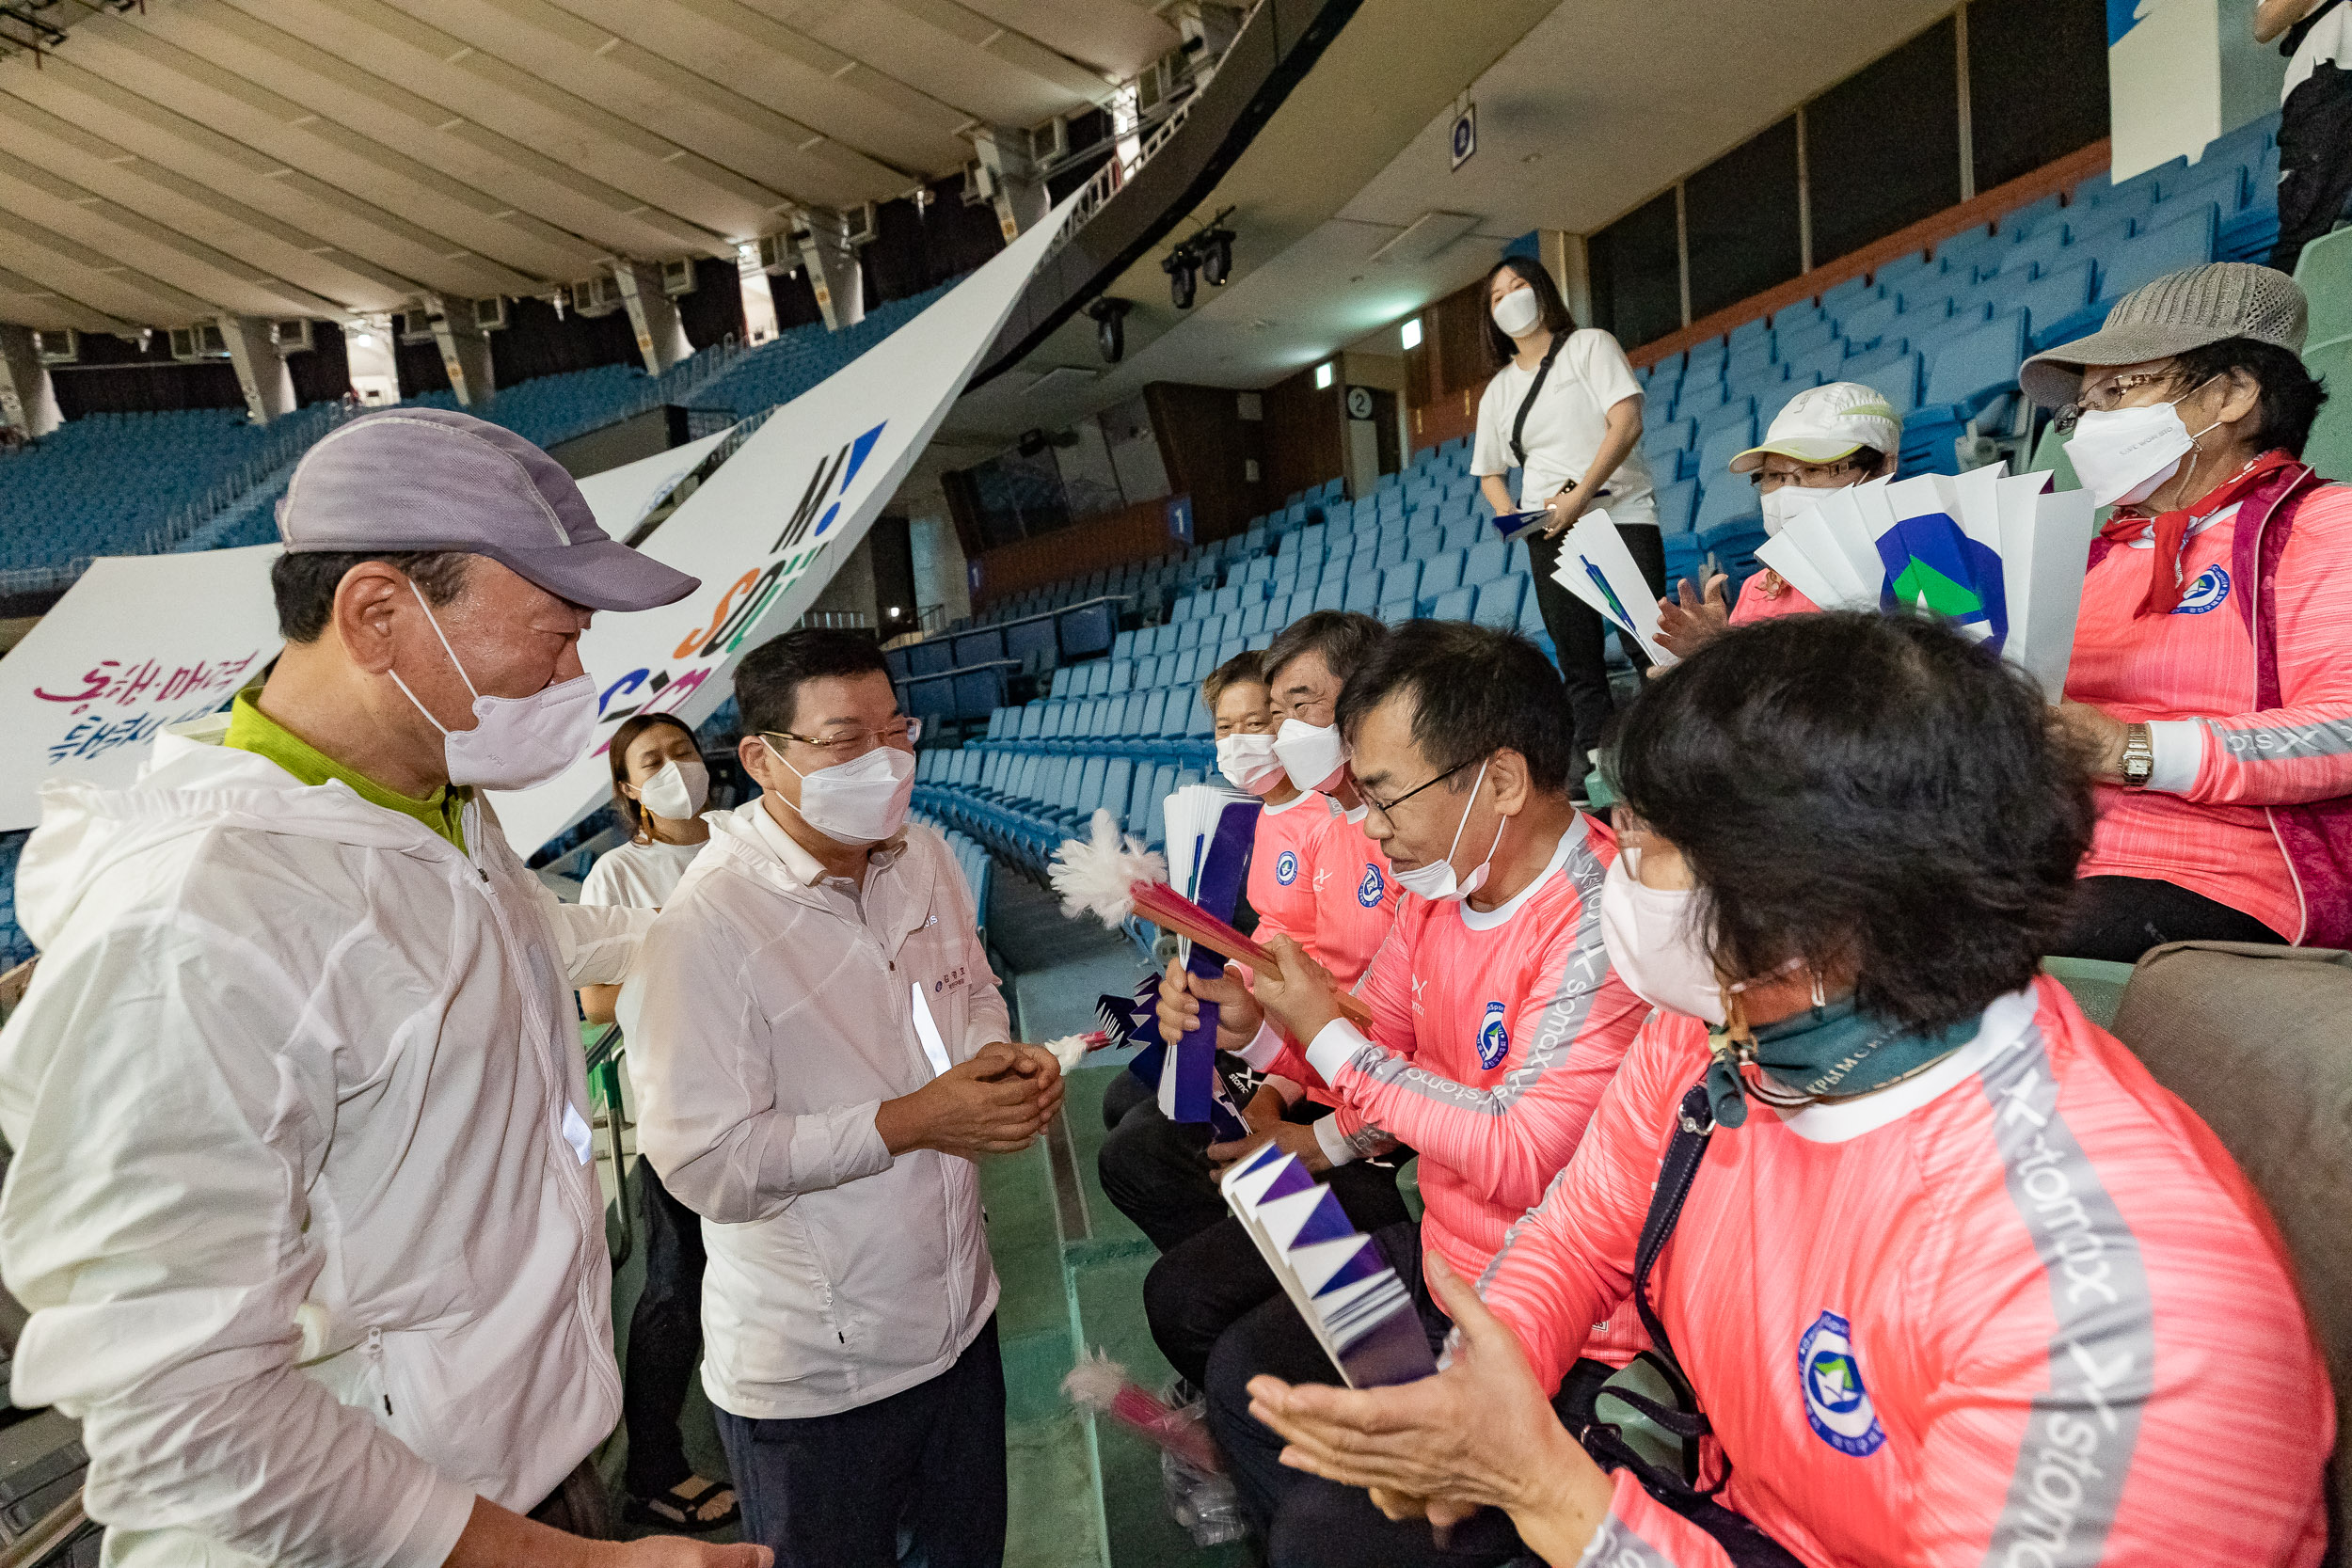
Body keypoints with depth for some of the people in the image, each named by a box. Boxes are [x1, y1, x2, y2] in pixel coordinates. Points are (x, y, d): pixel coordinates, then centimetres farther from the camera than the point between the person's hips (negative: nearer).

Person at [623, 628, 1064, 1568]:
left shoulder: (924, 858, -2)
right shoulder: (708, 926, -23)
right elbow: (706, 1164, -23)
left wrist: (1000, 1060, -8)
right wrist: (910, 1122, -25)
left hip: (959, 1310, 6)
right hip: (811, 1372, -6)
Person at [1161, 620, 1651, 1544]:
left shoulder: (1599, 923, -27)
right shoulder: (1441, 885, -3)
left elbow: (1522, 1160, -28)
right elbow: (1380, 1033, 10)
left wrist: (1328, 1037, -23)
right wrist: (1249, 1018, -7)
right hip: (1435, 1234, 8)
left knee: (1252, 1369, -11)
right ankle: (1257, 1476, 36)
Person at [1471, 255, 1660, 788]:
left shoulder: (1590, 345, 7)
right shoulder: (1498, 390, 19)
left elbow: (1626, 423, -7)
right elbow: (1490, 473, 22)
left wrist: (1579, 495, -17)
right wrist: (1510, 517, -1)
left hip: (1619, 512, -4)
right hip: (1549, 531, 4)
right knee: (1578, 660, 2)